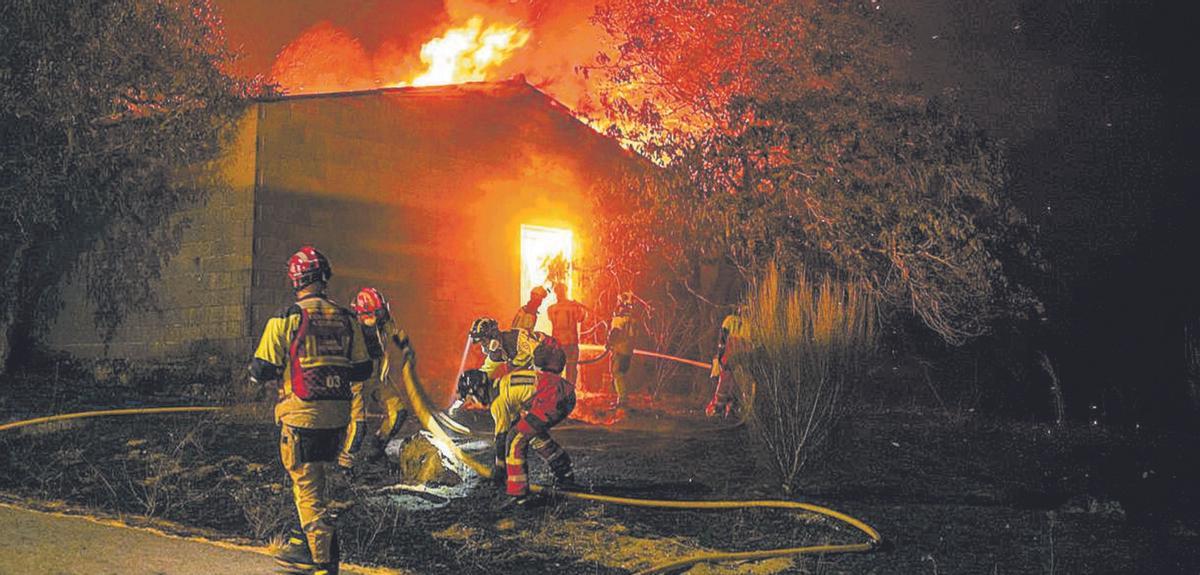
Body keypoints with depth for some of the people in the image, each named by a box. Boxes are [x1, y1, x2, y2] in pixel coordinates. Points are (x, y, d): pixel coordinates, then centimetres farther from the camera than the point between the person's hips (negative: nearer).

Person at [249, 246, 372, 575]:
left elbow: (261, 371, -9)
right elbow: (363, 370, 8)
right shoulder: (346, 320, 4)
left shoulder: (286, 320, -10)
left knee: (308, 490, 1)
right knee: (312, 483, 22)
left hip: (301, 418, -5)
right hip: (337, 418, 5)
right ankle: (303, 547, 31)